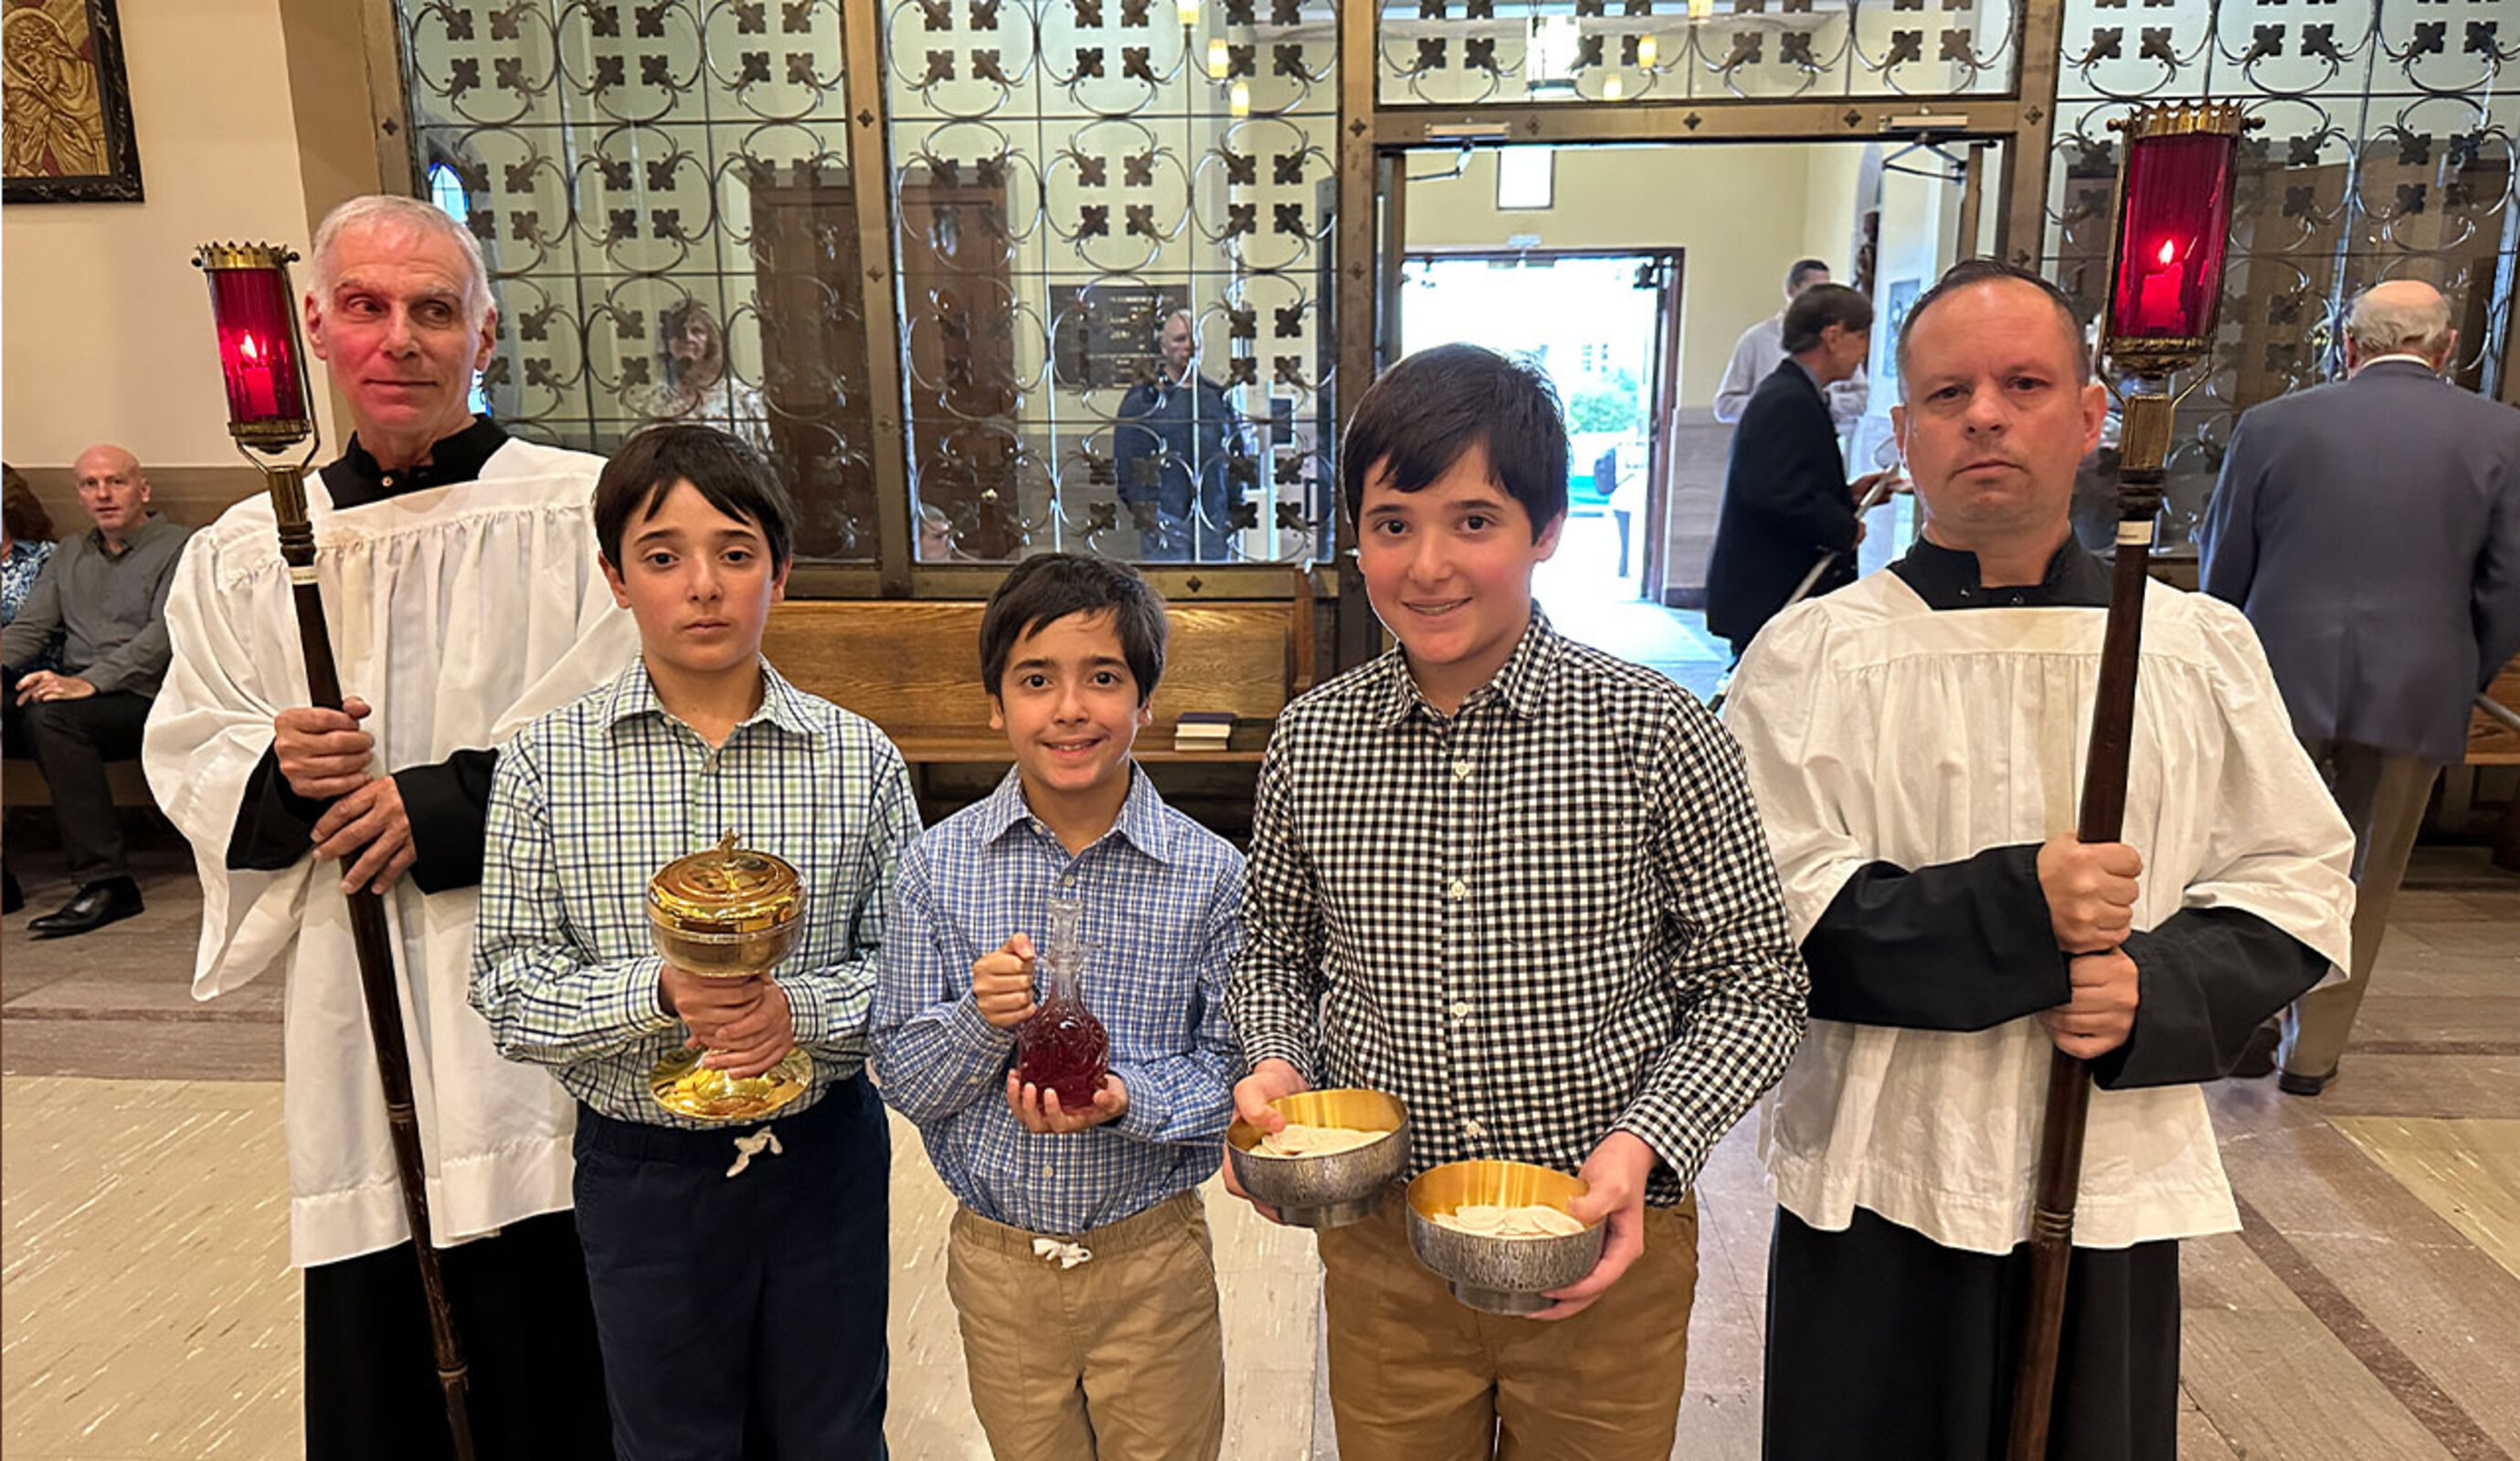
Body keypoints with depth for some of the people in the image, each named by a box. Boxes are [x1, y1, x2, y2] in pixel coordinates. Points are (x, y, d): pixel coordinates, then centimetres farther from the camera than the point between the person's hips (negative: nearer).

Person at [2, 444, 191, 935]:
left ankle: (105, 881, -32)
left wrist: (89, 681, -25)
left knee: (51, 717, -34)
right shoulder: (70, 555, 24)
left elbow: (163, 635, -11)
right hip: (76, 692, 6)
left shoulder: (179, 548, 3)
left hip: (144, 698, -6)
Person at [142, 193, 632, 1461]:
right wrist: (274, 775, -8)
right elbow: (185, 760, 14)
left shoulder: (584, 510, -2)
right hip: (355, 1031, 4)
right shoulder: (242, 555, 11)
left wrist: (449, 806, -14)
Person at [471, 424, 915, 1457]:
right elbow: (506, 993, -8)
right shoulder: (546, 763, -8)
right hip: (641, 1167, 0)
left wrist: (802, 1007, -22)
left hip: (824, 1150, 1)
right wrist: (660, 993, -24)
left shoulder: (858, 759, -7)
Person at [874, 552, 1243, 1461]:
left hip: (1153, 1259, -1)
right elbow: (901, 1082, -5)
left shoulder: (1208, 873, -12)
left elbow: (1233, 1070, -7)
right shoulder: (939, 864, -8)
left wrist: (1127, 1099, -25)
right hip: (997, 1259, 1)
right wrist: (980, 1021, -24)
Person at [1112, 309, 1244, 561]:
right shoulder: (1142, 399, 1)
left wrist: (1235, 509, 10)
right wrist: (1141, 510, -8)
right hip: (1164, 521, -4)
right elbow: (1123, 460, -1)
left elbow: (1236, 456, 18)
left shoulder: (1218, 397, 14)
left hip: (1213, 520, 5)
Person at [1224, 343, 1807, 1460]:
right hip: (1381, 1247, 2)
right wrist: (1273, 1065, -11)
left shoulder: (1657, 736, -14)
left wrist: (1647, 1140, -21)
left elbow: (1752, 985, -7)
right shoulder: (1311, 742, -6)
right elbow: (1274, 953, 8)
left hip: (1605, 1244, -1)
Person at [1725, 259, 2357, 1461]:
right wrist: (2015, 913, -23)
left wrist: (2156, 991, -14)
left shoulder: (2202, 649, 3)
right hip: (1879, 1185, -2)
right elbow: (1760, 912, -14)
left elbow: (2295, 887, 5)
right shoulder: (1813, 655, -7)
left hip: (2117, 1187, 3)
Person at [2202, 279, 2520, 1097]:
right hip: (2417, 694, 1)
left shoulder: (2271, 425, -1)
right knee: (2365, 879, 14)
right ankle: (2313, 1052, 22)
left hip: (2284, 683, 0)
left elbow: (2224, 571, 3)